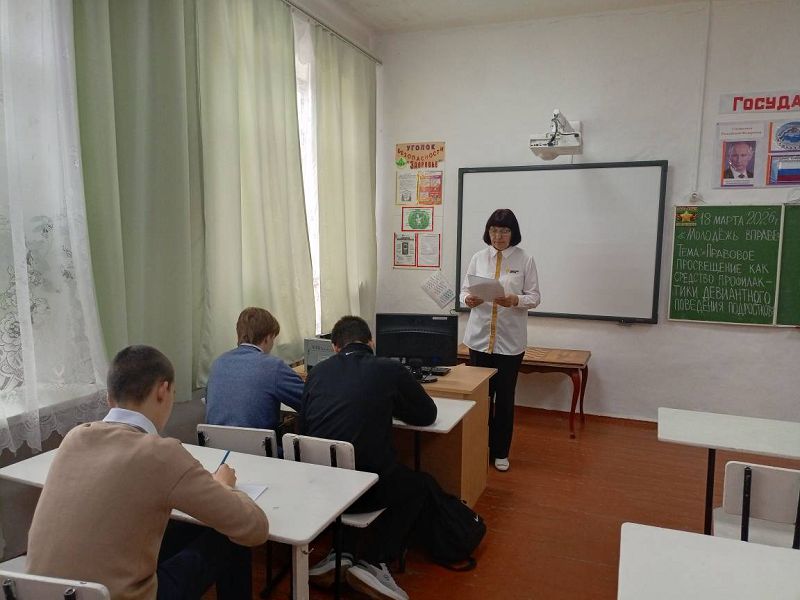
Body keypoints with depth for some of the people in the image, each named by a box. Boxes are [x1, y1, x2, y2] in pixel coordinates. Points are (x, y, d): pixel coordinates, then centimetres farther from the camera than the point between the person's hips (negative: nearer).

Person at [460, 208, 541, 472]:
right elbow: (465, 289, 5)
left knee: (505, 396, 7)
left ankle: (500, 452, 22)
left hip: (510, 339, -1)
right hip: (480, 336, 2)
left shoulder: (525, 260, -2)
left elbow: (534, 297, -3)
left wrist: (515, 300, -23)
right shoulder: (479, 257, 4)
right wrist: (468, 299, -18)